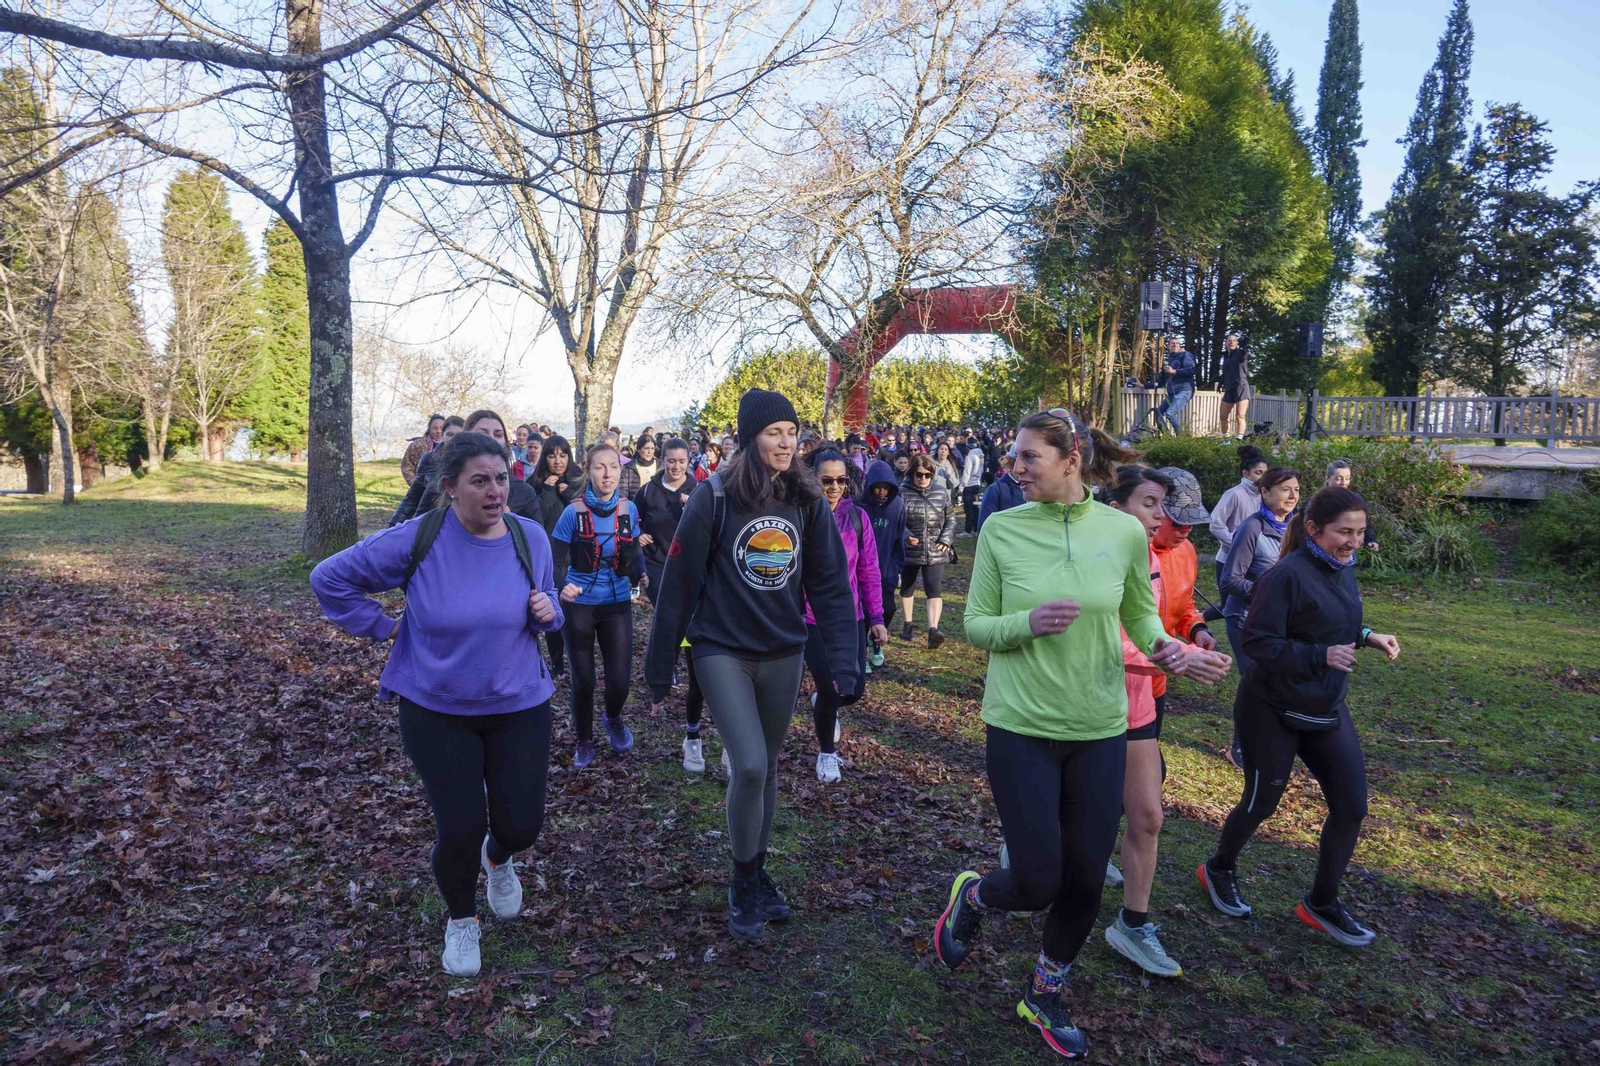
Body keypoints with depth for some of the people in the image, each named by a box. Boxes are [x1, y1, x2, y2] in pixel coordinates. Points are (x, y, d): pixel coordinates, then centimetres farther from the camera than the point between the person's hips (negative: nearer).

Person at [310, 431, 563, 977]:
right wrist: (382, 627, -6)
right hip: (435, 711, -2)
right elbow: (329, 578, -3)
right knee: (459, 829, -3)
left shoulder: (530, 538, -6)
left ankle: (499, 858, 44)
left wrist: (548, 612, -12)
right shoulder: (415, 540, -14)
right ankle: (460, 920, 31)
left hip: (518, 706, 2)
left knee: (521, 825, 3)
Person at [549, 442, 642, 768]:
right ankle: (584, 740, 32)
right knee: (583, 680, 7)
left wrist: (640, 574, -7)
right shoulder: (574, 511, -13)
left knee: (619, 679, 0)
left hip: (618, 604, 2)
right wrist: (561, 588, -31)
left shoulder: (628, 509, -4)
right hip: (579, 605, -2)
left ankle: (614, 719, 35)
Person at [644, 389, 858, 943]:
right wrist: (659, 664, -5)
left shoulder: (808, 501, -1)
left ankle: (757, 874, 35)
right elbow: (679, 582, -8)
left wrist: (843, 659, -9)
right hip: (722, 652, -4)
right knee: (750, 767, -12)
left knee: (767, 769, 15)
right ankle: (744, 884, 12)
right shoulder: (714, 498, -12)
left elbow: (830, 584, -1)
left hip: (783, 655, 4)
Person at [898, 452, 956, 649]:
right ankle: (908, 626, 34)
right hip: (909, 551, 0)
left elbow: (951, 518, 12)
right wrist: (905, 535, -22)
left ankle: (933, 629, -21)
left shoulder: (941, 493, 4)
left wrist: (946, 538, -3)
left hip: (935, 553, 0)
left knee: (933, 590, -13)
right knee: (907, 588, 16)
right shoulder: (902, 493, -5)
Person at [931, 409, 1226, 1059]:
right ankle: (970, 896, 35)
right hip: (1021, 726, -2)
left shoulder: (1124, 532, -4)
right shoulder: (1001, 529, -8)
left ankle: (1045, 996, 38)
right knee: (1037, 882, -1)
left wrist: (1165, 648, -11)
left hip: (1100, 729, 2)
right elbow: (976, 626, -3)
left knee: (1086, 880, 12)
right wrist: (1028, 623, -23)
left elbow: (1140, 613, 10)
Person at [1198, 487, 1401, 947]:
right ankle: (1219, 869, 35)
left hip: (1328, 710, 7)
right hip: (1274, 712, -7)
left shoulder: (1343, 569, 4)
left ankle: (1321, 903, 23)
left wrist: (1366, 636, -1)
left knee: (1352, 804, 4)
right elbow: (1258, 642, -23)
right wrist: (1321, 655, -30)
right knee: (1262, 801, 7)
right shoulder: (1287, 575, -22)